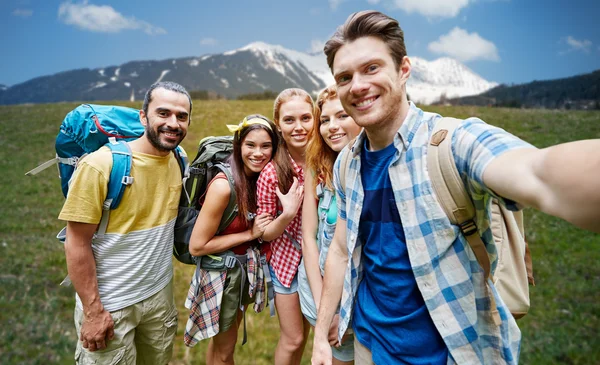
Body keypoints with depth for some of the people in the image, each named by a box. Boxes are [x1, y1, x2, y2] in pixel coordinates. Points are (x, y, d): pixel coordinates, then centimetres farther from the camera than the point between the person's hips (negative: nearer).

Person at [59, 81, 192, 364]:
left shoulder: (178, 162, -4)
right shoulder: (100, 165, -20)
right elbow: (77, 244, -16)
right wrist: (93, 311, -14)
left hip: (160, 294, 5)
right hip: (109, 304, -5)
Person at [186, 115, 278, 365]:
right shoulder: (223, 185, -28)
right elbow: (196, 246, -23)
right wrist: (249, 234, -23)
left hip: (246, 265, 6)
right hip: (221, 270, -6)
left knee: (225, 336, 27)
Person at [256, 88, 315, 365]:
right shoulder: (271, 174, -21)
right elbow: (264, 234, -13)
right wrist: (287, 214, -30)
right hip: (286, 260, -4)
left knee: (304, 332, 23)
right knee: (293, 339, 12)